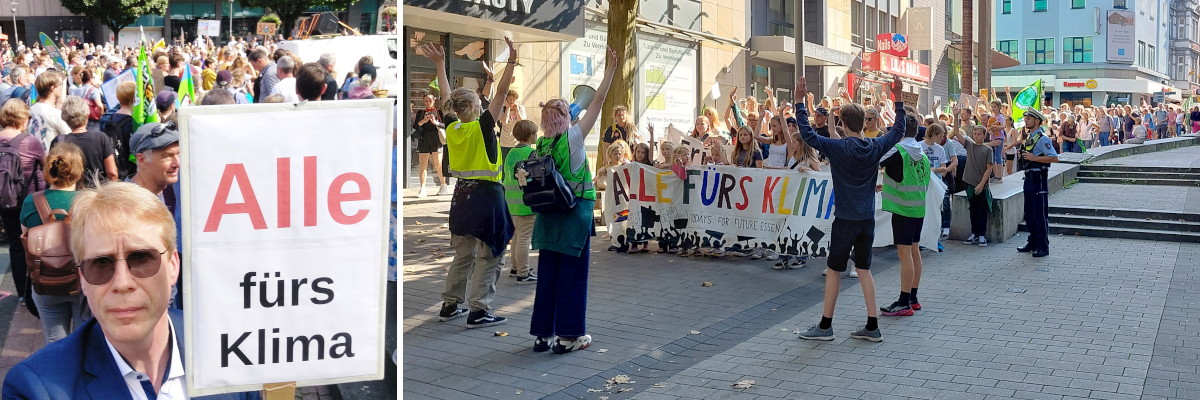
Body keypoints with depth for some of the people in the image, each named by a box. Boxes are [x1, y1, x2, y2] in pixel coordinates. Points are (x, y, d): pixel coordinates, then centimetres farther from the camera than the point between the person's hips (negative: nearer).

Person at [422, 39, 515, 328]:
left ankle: (450, 305, 23)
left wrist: (440, 63, 23)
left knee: (464, 254, 17)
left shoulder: (452, 128, 3)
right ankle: (479, 311, -2)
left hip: (462, 194, 7)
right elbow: (502, 92, -17)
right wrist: (512, 61, -16)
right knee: (489, 256, -1)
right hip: (486, 195, -7)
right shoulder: (482, 126, -13)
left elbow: (446, 95, 15)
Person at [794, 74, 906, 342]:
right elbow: (899, 129, 17)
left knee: (834, 270, 6)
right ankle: (872, 327, 14)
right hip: (868, 219, 5)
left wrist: (799, 102, -11)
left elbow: (807, 134, -15)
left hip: (845, 219, -5)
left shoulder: (838, 148, -14)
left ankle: (825, 326, 12)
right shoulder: (876, 147, 0)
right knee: (864, 269, 13)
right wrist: (899, 99, 21)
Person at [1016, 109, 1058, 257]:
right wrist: (1023, 156, 9)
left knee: (1040, 215, -4)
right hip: (1029, 178, 10)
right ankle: (1033, 243, 25)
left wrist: (1033, 158, -23)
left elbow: (1054, 158, -22)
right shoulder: (1029, 138, 15)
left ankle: (1043, 247, 2)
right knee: (1029, 214, 15)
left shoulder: (1042, 139, -14)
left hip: (1038, 180, -10)